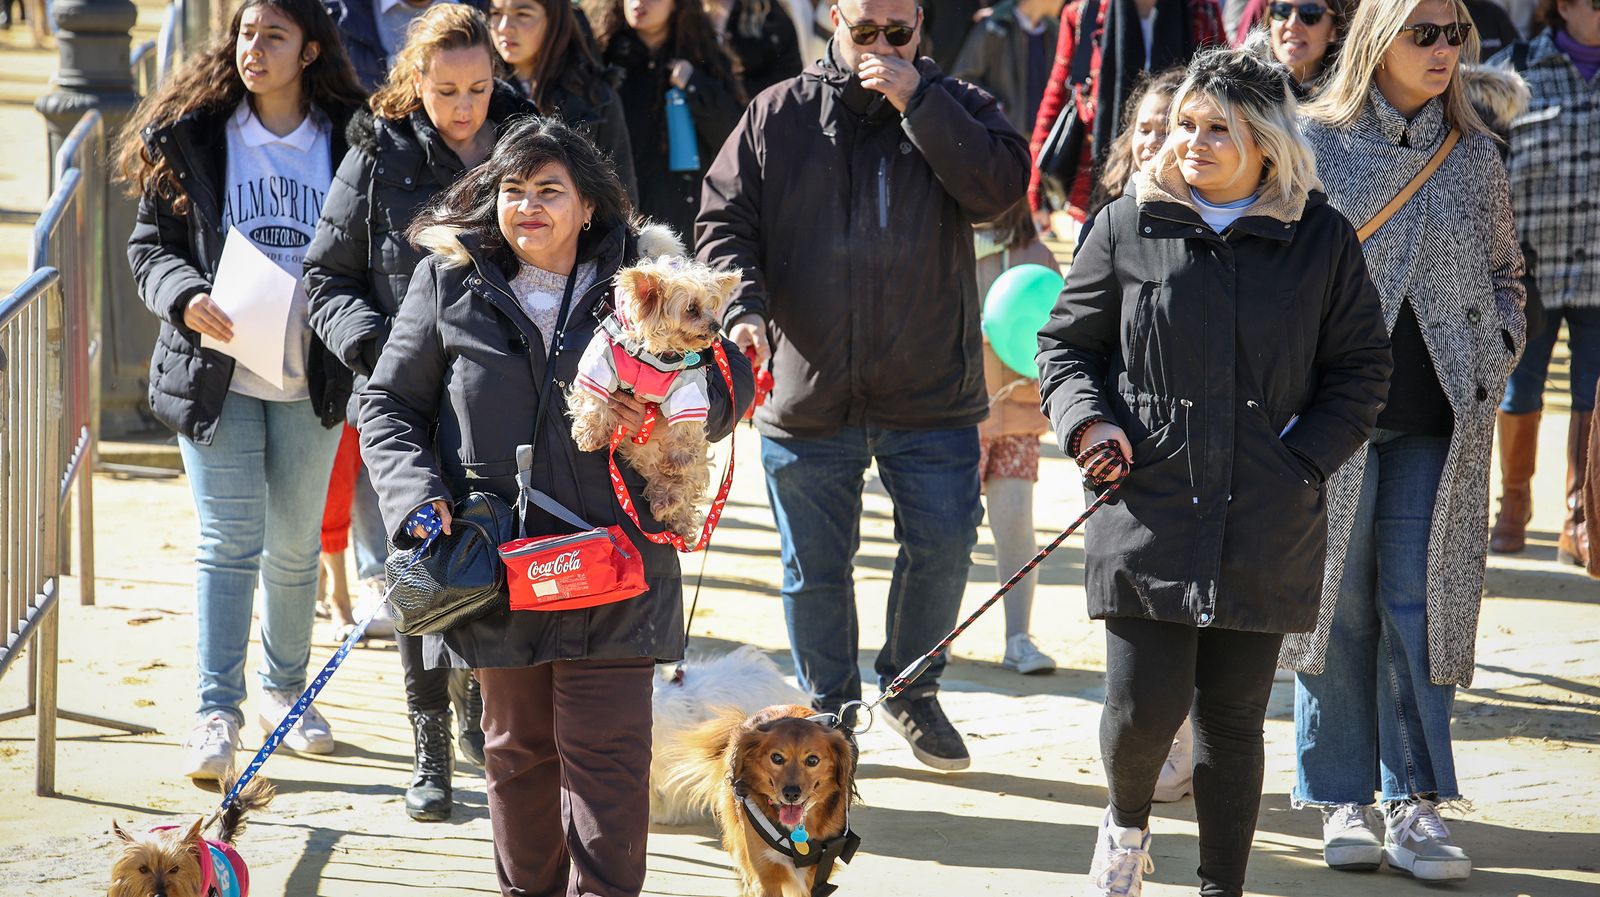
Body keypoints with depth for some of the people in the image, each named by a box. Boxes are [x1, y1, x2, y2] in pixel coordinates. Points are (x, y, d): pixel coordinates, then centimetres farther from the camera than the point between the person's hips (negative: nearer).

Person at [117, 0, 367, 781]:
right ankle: (216, 713, -6)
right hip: (216, 373, -2)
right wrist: (184, 297, -17)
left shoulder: (350, 145, 2)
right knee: (228, 541, -7)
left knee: (296, 547, 12)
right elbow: (149, 245, 3)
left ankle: (284, 688, 29)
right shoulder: (190, 138, 0)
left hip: (310, 381, 2)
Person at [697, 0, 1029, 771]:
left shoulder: (954, 108, 4)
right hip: (804, 390, 0)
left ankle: (911, 687, 25)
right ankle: (830, 714, 25)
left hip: (930, 391, 0)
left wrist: (918, 101, -18)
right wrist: (743, 305, -13)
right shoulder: (778, 117, 4)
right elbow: (723, 222, 4)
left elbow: (1002, 186, -15)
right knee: (813, 568, 8)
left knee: (943, 545, 1)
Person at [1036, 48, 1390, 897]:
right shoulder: (1130, 226, 3)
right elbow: (1065, 341, 12)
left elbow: (1360, 367, 10)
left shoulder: (1321, 238, 4)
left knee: (1233, 717, 6)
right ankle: (1127, 817, 25)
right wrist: (1088, 419, -6)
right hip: (1149, 513, -1)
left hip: (1265, 530, 1)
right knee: (1145, 704, -8)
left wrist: (1305, 457, -3)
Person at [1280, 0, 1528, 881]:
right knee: (1337, 596, 2)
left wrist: (1493, 360, 4)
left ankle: (1414, 801, 3)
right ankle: (1342, 799, 10)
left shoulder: (1475, 157, 9)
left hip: (1438, 414, 2)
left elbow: (1503, 273, 19)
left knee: (1421, 597, -1)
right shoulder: (1315, 144, 0)